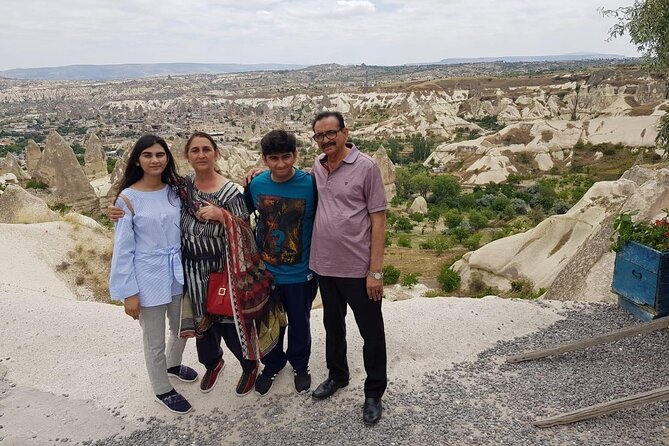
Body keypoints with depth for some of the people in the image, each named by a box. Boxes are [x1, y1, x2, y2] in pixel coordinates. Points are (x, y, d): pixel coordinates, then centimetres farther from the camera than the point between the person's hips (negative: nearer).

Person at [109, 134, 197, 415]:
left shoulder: (174, 191, 0)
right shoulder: (128, 199, -13)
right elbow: (123, 250, -11)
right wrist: (128, 292, -12)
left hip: (178, 274, 5)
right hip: (149, 278, -5)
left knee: (181, 329, 24)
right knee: (154, 341, 11)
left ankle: (173, 365, 54)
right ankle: (162, 390, 35)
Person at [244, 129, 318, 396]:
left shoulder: (310, 184, -18)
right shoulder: (256, 185, -9)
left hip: (300, 274, -2)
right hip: (266, 272, 2)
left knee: (299, 324, 19)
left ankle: (300, 365, 45)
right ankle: (272, 364, 46)